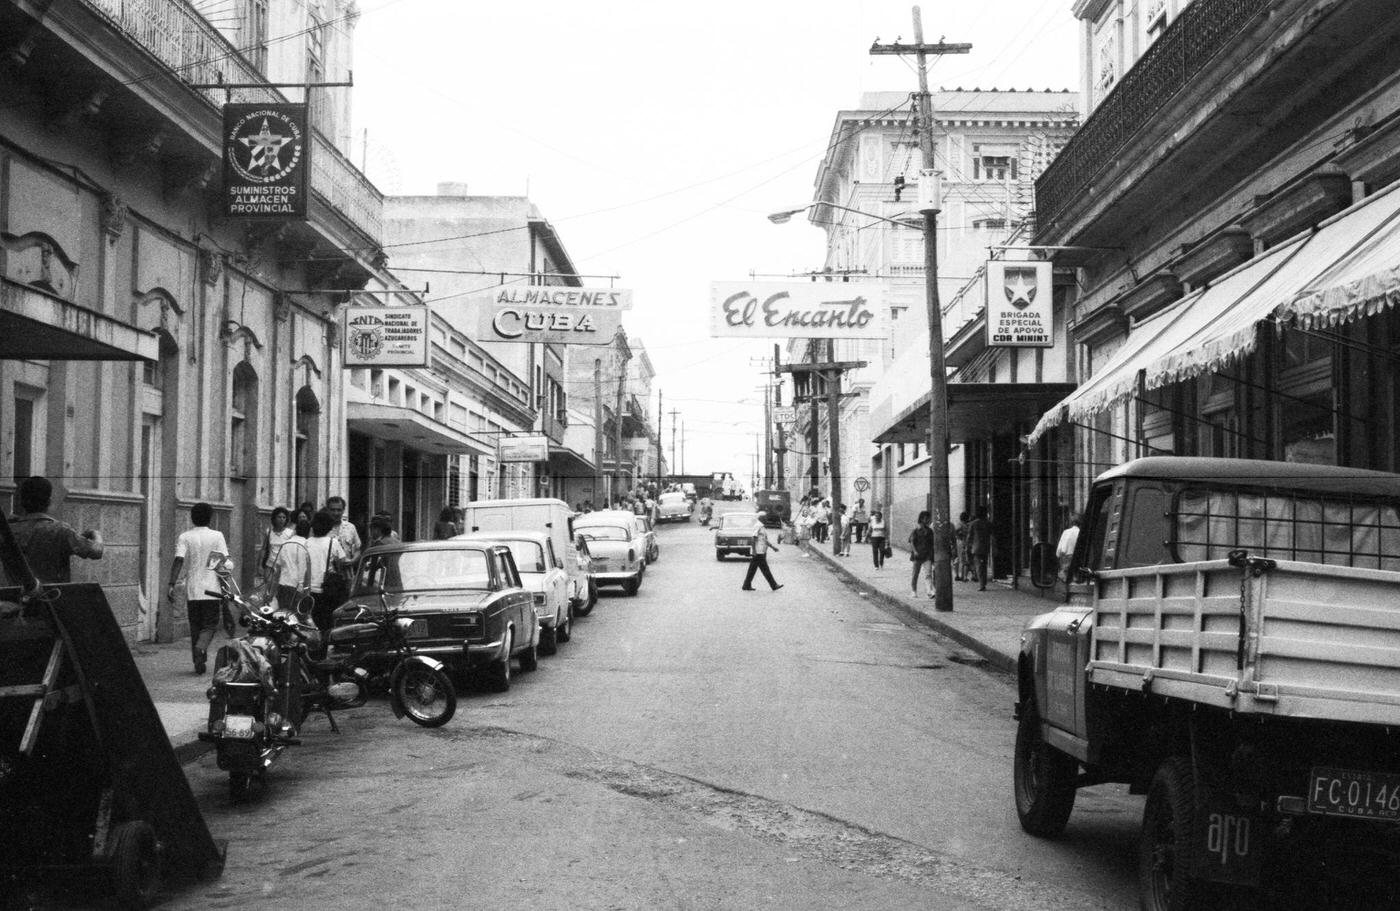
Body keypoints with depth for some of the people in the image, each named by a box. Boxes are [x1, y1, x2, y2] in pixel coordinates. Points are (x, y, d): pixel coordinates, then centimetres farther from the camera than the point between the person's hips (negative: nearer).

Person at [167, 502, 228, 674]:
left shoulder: (184, 537, 2)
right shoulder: (217, 536, 0)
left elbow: (178, 560, -11)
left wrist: (172, 585, -14)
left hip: (192, 590, 1)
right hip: (211, 589, -1)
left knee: (195, 627, 12)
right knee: (209, 625, 4)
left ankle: (199, 663, 13)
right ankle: (201, 648, -26)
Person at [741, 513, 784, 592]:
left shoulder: (761, 526, 18)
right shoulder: (757, 526, -13)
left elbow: (765, 540, 23)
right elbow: (754, 539, -19)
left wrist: (772, 547, 18)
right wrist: (754, 551, -23)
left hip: (761, 552, 10)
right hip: (758, 553, -10)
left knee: (752, 569, 10)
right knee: (765, 570, -5)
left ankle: (747, 586, 11)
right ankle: (773, 585, -3)